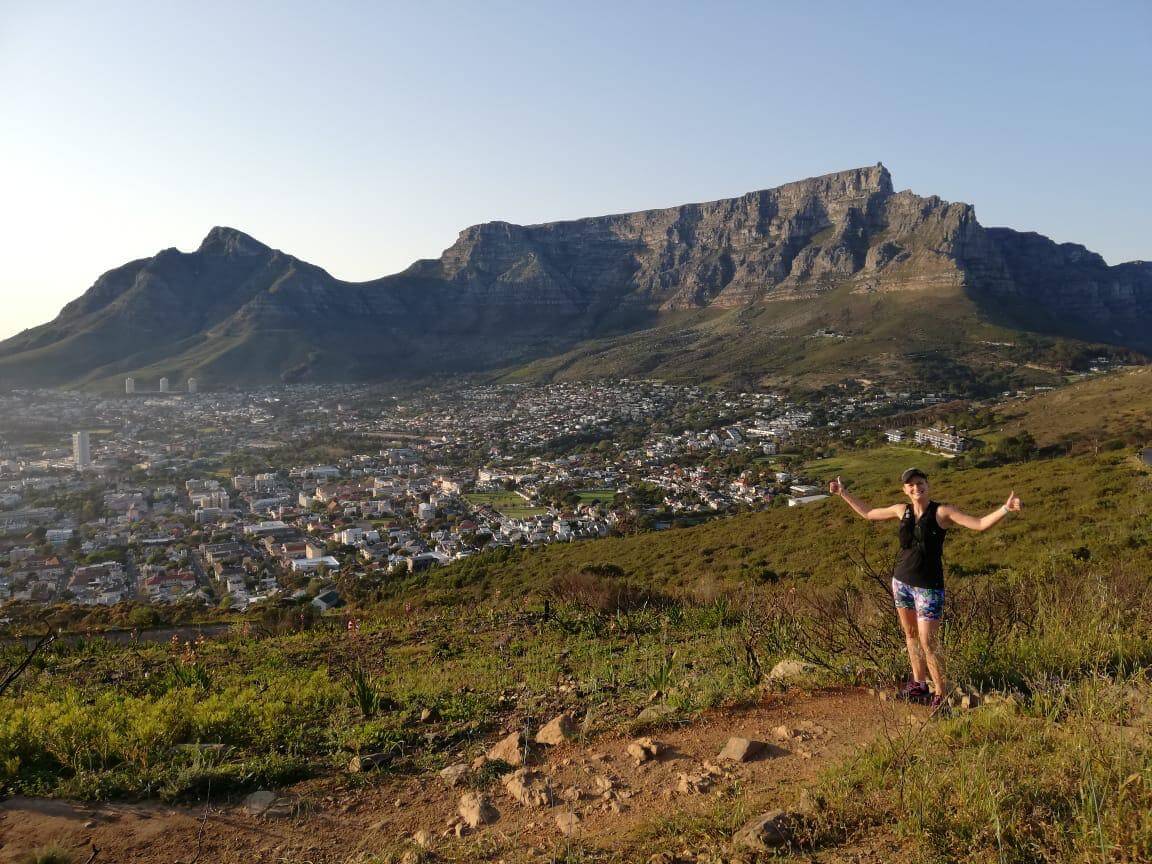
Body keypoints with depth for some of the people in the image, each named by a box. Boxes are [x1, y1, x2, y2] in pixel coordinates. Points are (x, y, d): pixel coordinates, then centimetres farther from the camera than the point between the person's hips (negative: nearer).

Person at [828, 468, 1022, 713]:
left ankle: (941, 695, 9)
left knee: (928, 643, -6)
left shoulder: (942, 512, -10)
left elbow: (980, 524, -18)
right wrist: (843, 493, 21)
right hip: (901, 581, 5)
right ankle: (919, 684, 32)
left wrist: (1005, 509, -32)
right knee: (910, 634, 16)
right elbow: (868, 513, 18)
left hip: (929, 586, -5)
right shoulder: (902, 510, 4)